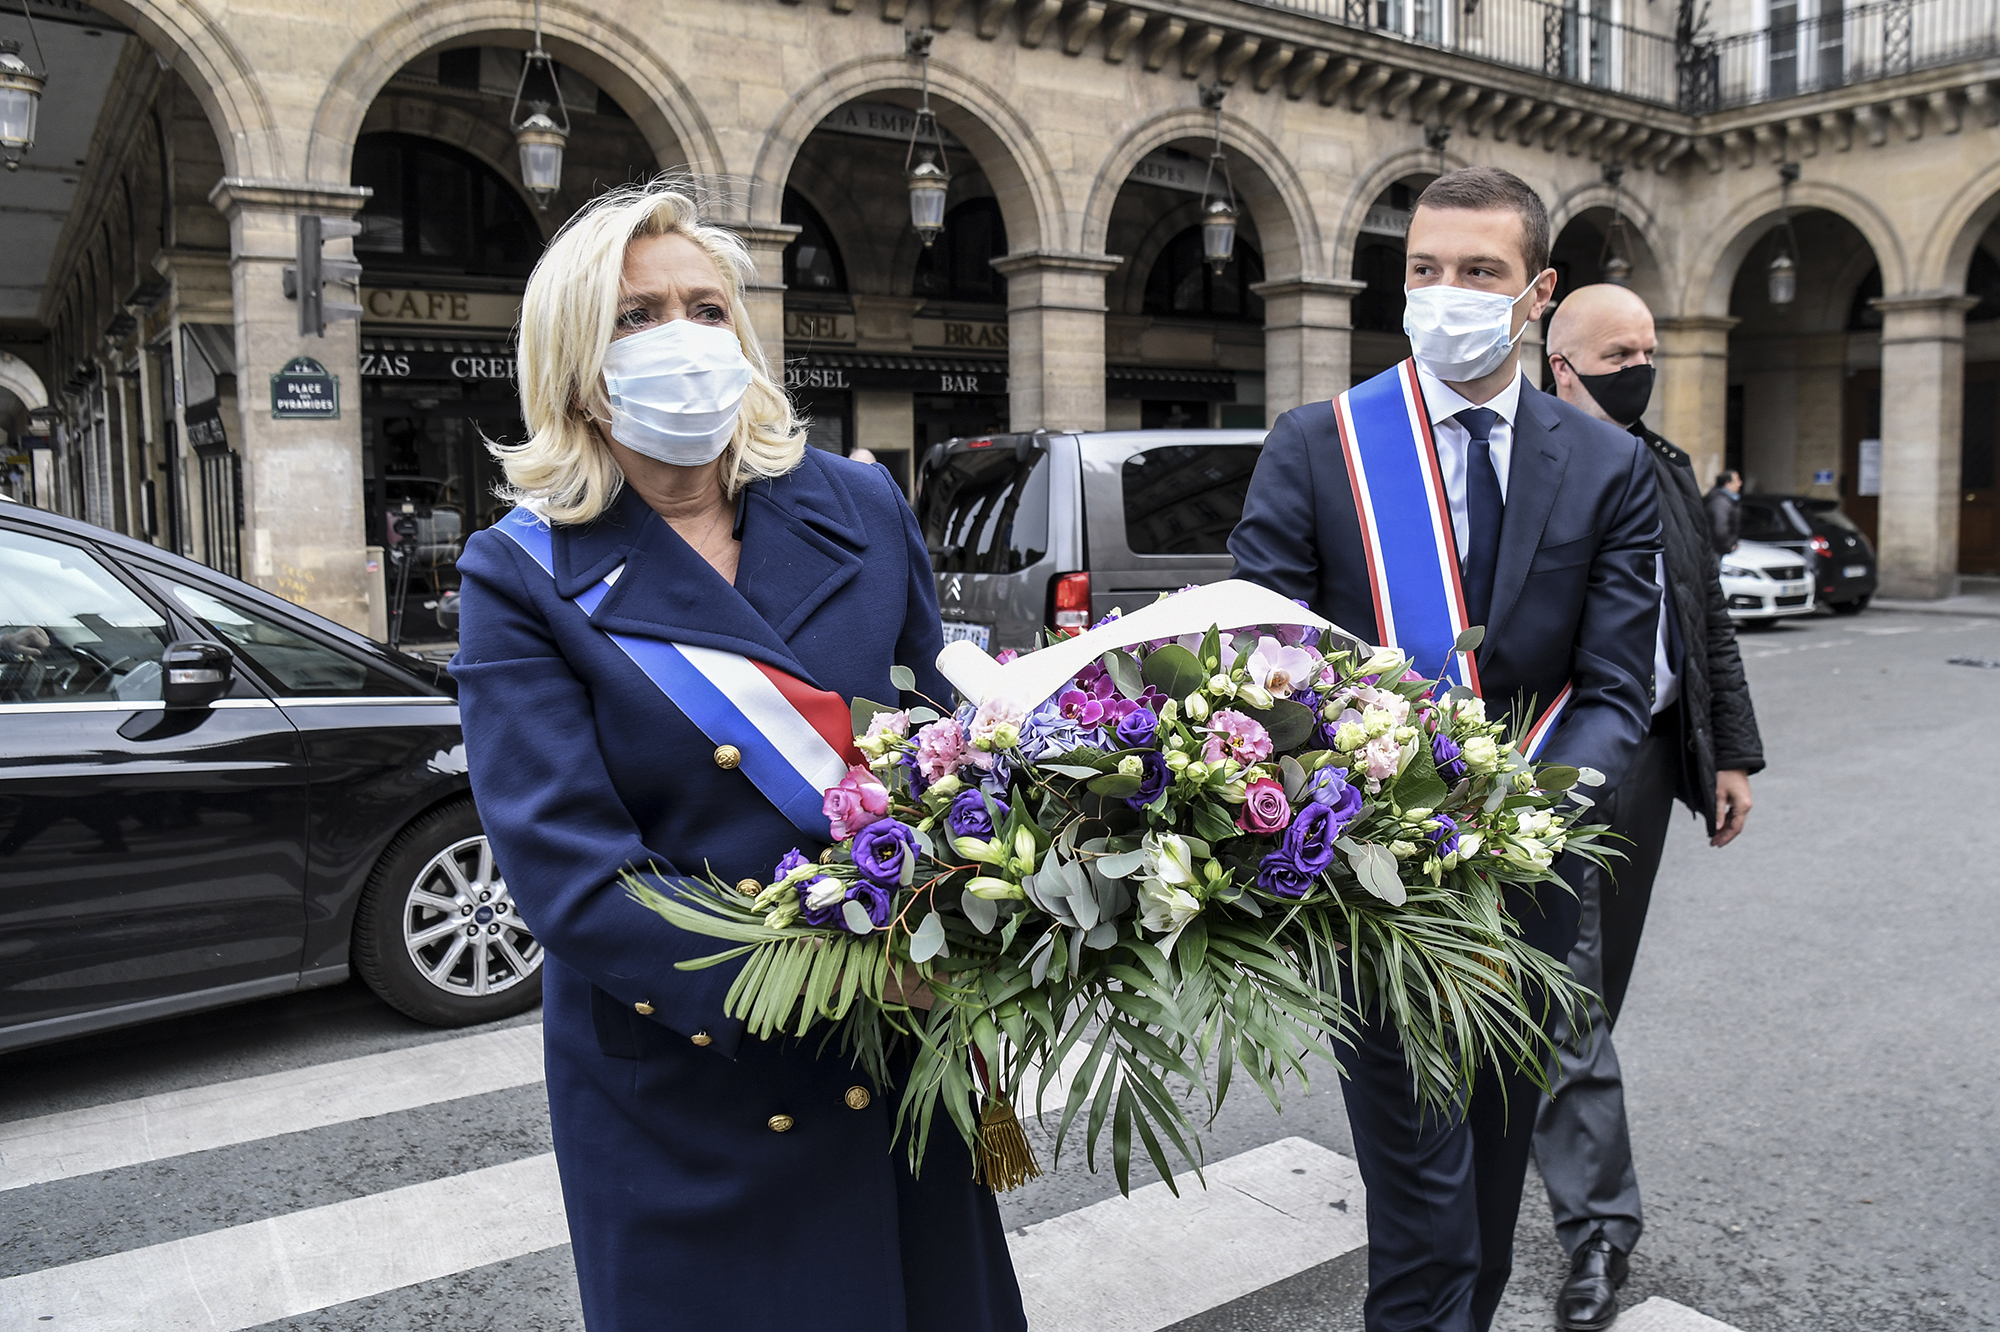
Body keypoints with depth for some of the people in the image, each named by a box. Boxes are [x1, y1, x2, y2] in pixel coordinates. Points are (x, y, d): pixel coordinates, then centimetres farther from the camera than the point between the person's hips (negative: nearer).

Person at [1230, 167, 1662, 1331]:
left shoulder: (1609, 468, 1)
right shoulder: (1315, 447, -5)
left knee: (1496, 1158, 21)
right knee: (1423, 1173, -1)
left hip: (1529, 873, 3)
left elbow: (1613, 694, -5)